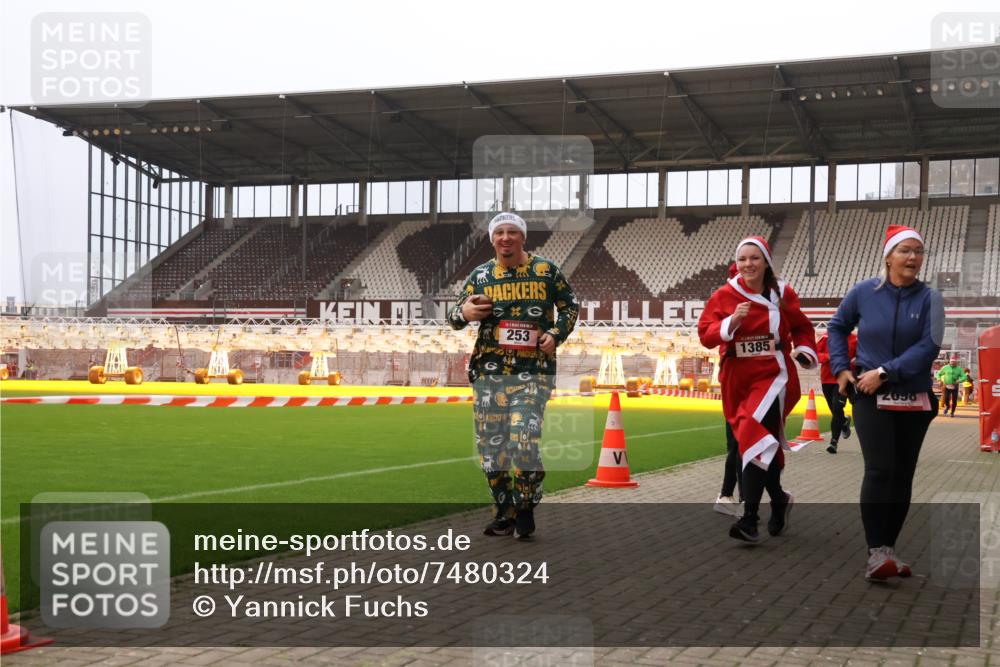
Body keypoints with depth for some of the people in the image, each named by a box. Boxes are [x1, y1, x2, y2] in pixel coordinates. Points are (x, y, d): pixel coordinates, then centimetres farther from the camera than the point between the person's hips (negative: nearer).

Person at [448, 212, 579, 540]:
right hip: (489, 370, 3)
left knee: (524, 440, -15)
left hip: (534, 370, -3)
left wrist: (555, 335, -5)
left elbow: (570, 307, 12)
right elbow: (454, 316, 9)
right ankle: (505, 511, 20)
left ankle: (526, 506, 5)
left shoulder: (546, 270, 3)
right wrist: (464, 313, -15)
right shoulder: (480, 275, 8)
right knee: (490, 444, 5)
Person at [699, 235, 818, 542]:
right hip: (737, 379, 3)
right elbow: (705, 334, -5)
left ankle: (749, 519, -18)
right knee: (764, 442, 10)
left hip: (773, 375, -2)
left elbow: (801, 327, 18)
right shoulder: (723, 296, 2)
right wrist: (732, 321, -19)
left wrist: (805, 350, 1)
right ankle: (779, 501, 35)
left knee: (755, 437, -18)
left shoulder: (783, 294, 3)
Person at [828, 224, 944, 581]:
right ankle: (876, 553, -16)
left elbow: (929, 346, -12)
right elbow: (837, 327, 14)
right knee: (880, 469, -15)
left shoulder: (929, 298, -1)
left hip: (914, 400, 2)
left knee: (902, 474, 6)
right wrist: (841, 368, 3)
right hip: (870, 396, -2)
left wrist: (884, 372, -17)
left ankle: (888, 548, 17)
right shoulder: (864, 292, -1)